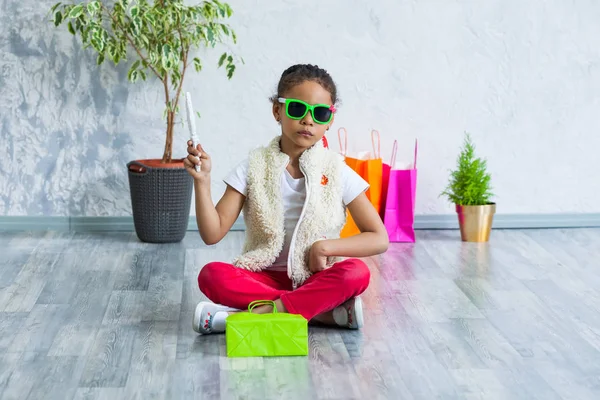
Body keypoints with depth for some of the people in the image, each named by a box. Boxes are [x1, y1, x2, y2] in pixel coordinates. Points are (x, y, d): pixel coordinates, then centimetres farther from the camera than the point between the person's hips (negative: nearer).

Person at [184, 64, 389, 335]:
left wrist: (325, 246, -15)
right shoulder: (255, 167, -2)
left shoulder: (336, 172, -2)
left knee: (356, 273, -31)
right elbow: (212, 233, -6)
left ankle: (258, 314, -30)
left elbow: (379, 239, -2)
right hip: (263, 276, 1)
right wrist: (202, 181, -19)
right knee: (211, 275, -28)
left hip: (317, 279, 0)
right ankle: (323, 311, -27)